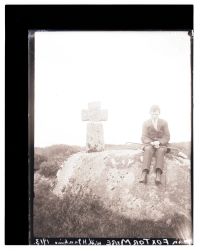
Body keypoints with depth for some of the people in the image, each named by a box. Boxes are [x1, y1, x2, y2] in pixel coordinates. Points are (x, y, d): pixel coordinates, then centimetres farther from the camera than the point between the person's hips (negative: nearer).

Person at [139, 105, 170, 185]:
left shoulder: (164, 123, 8)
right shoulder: (146, 123, 7)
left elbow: (167, 137, 2)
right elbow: (144, 137, 0)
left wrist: (159, 142, -18)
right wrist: (152, 143, -21)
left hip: (161, 144, 0)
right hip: (149, 144, 0)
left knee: (160, 151, -36)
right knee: (148, 150, -36)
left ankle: (158, 174, -57)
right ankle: (144, 174, -55)